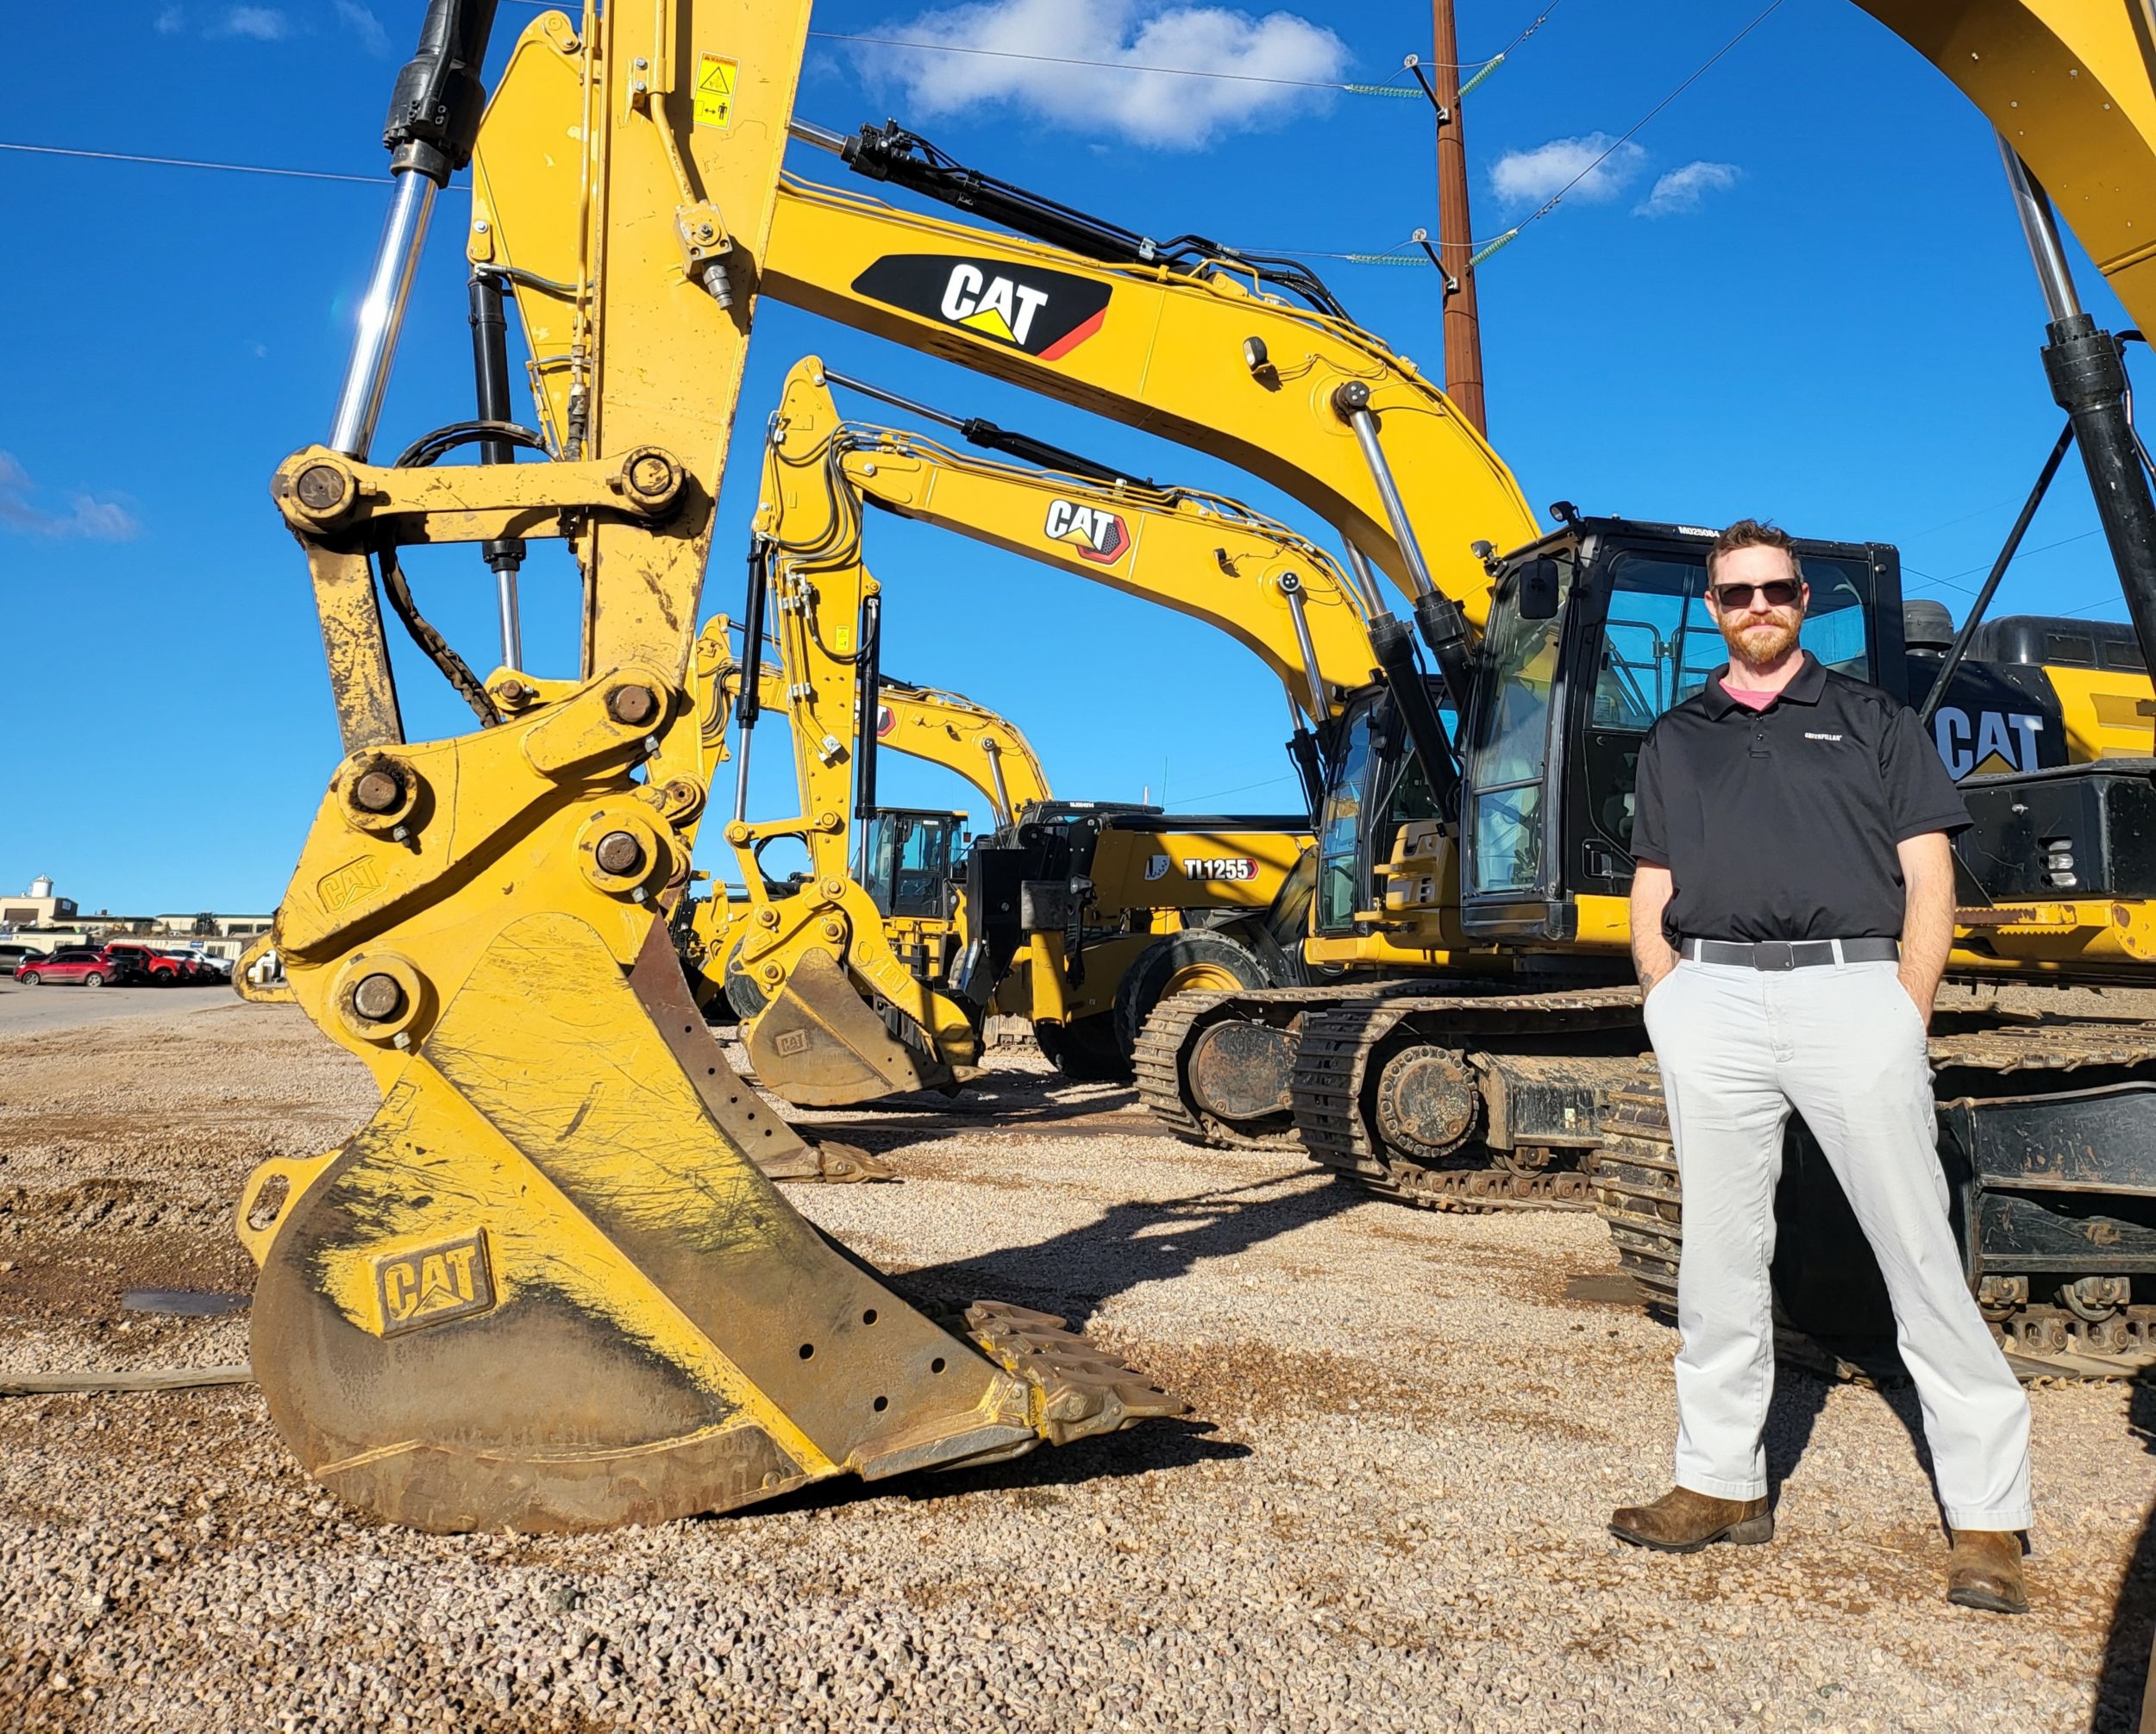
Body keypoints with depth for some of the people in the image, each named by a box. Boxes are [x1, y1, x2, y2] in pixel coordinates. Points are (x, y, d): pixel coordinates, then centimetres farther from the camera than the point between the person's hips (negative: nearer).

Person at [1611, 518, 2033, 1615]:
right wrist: (1666, 990, 1)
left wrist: (1904, 1017, -5)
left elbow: (1929, 880, 7)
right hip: (1711, 1003, 3)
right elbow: (1652, 892, 18)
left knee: (1919, 1251, -2)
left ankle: (1987, 1514, 8)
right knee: (1720, 1249, 7)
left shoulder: (1871, 721, 14)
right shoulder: (1675, 740, 20)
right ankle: (1722, 1483, 18)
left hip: (1852, 988, -2)